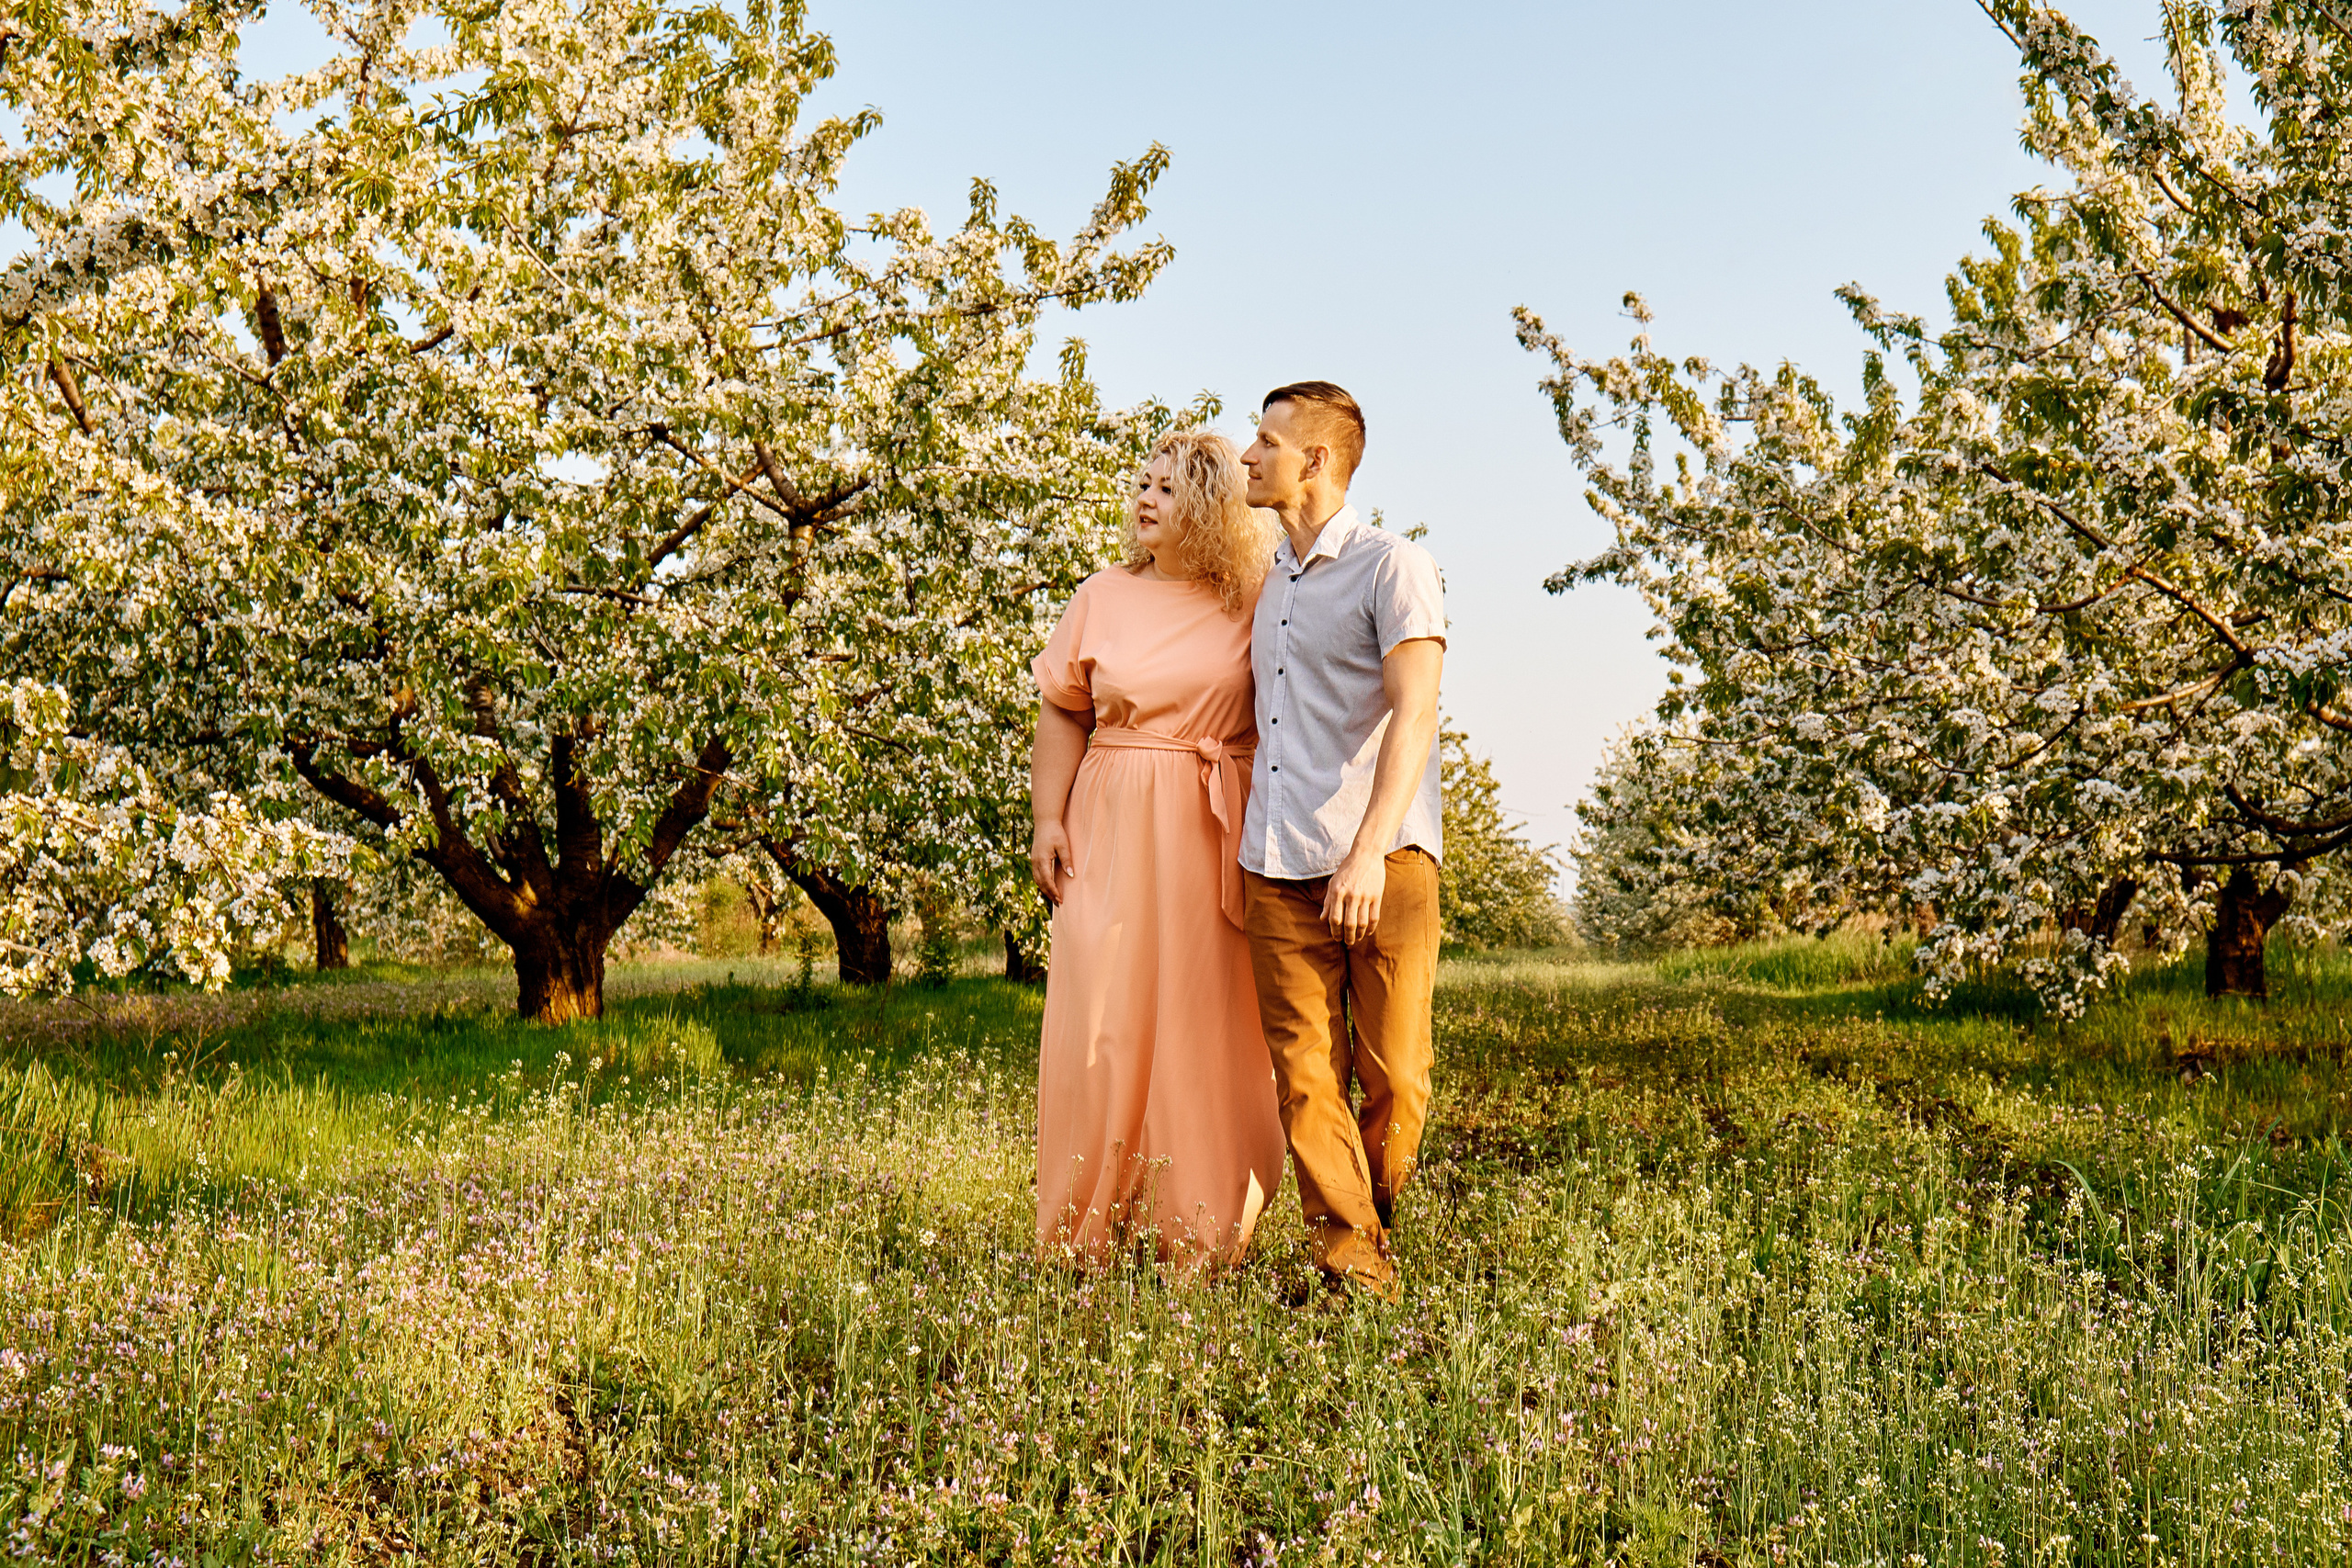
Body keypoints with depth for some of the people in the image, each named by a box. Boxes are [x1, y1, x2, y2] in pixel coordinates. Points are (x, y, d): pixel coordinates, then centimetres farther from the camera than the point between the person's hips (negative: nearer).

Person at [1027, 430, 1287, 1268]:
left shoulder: (1252, 607, 3)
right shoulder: (1103, 596, 7)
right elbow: (1062, 713, 9)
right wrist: (1048, 820, 0)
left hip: (1219, 838, -1)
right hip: (1115, 828, 1)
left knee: (1211, 1024, 0)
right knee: (1104, 1018, -1)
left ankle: (1202, 1234, 10)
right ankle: (1089, 1235, 9)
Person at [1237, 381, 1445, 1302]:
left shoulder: (1394, 568, -3)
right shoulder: (1267, 581, 19)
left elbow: (1413, 715, -14)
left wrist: (1368, 851, -26)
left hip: (1380, 867, -5)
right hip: (1276, 868, 5)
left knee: (1393, 1077, 0)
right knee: (1305, 1078, 0)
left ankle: (1371, 1218, 22)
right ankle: (1350, 1260, 6)